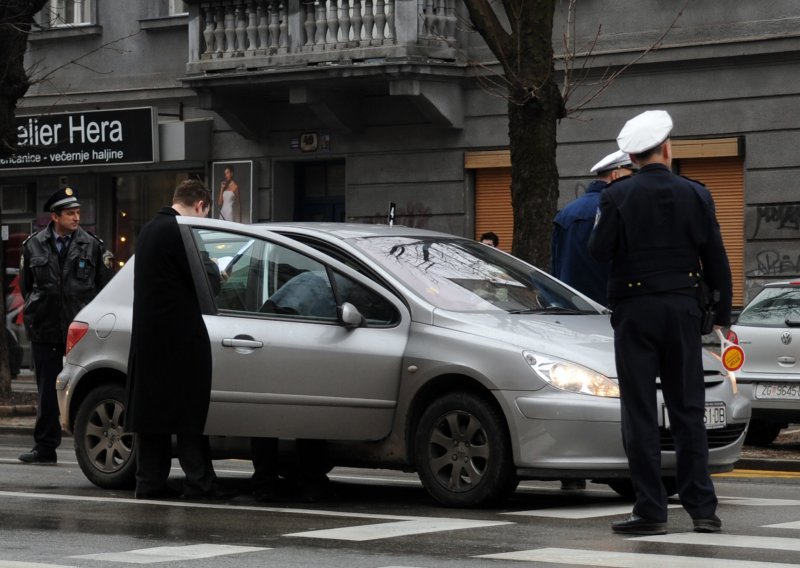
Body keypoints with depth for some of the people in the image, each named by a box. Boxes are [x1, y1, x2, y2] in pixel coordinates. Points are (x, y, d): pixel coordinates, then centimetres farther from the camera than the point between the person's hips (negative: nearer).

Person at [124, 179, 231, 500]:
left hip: (147, 336, 8)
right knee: (190, 411, -4)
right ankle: (199, 482, -4)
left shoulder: (148, 231, 14)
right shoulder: (179, 232, -14)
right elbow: (207, 284, -15)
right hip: (180, 337, -8)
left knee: (150, 409, 8)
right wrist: (213, 269, 6)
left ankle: (150, 482, 9)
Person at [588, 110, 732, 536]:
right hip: (682, 309, 2)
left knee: (640, 413, 1)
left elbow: (599, 251, -9)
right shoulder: (695, 195, 1)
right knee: (688, 410, 8)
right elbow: (716, 261, 3)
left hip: (634, 310, -2)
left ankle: (651, 511, -1)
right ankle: (702, 508, 6)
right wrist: (722, 316, 12)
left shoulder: (617, 196, -7)